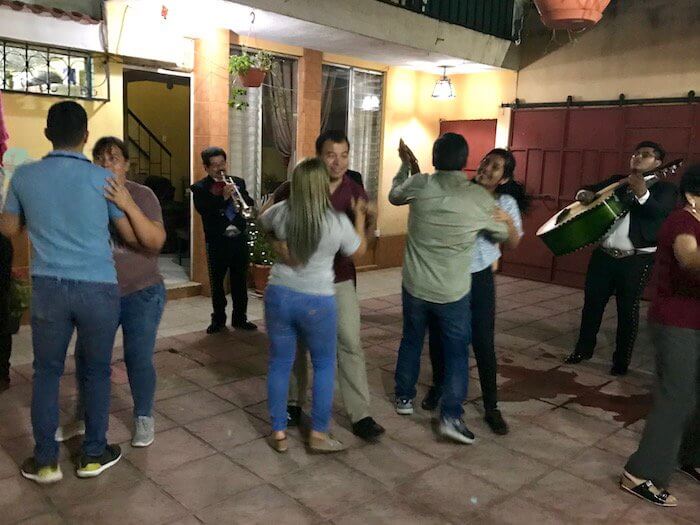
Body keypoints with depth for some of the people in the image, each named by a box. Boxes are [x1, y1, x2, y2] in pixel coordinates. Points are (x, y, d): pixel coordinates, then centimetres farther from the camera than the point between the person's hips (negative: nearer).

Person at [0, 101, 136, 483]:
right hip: (98, 287, -2)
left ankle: (45, 461, 22)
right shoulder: (102, 178, -7)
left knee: (46, 371, 14)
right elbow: (131, 235, 0)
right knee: (97, 370, 12)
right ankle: (93, 454, 24)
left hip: (49, 286, 2)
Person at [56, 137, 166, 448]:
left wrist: (127, 206, -35)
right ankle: (83, 418, 33)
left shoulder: (142, 195, -10)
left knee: (138, 358, 2)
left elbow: (156, 241, -24)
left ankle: (144, 419, 23)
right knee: (86, 357, 10)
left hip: (141, 294, -3)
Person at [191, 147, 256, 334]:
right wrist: (223, 197, -26)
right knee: (217, 282, 6)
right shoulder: (200, 188, -1)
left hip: (239, 238, 3)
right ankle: (218, 319, 19)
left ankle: (240, 318, 20)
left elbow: (249, 203, 4)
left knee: (240, 281, 9)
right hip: (217, 241, -3)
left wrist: (238, 195, -16)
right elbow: (203, 210, -16)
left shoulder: (237, 182, 11)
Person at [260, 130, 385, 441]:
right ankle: (293, 403, 31)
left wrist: (369, 219, -20)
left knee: (350, 345, -2)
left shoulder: (355, 190, -4)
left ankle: (361, 416, 7)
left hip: (340, 279, 1)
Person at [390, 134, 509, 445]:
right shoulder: (480, 198, -11)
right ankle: (451, 416, 4)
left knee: (411, 340, 21)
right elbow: (503, 234, 6)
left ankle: (404, 397, 34)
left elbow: (394, 196, 15)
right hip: (454, 292, -2)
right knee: (456, 351, 9)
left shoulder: (418, 185, -9)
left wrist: (406, 165, 28)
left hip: (415, 286, 2)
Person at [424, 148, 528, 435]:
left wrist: (508, 220, -26)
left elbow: (513, 245, -8)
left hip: (478, 279, -1)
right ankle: (438, 386, 40)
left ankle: (491, 407, 19)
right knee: (438, 336, 12)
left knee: (483, 344, 1)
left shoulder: (506, 203, -1)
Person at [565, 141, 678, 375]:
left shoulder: (665, 188, -2)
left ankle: (622, 360, 16)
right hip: (603, 254, 5)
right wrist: (585, 193, -5)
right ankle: (583, 349, 26)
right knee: (592, 302, 10)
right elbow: (590, 190, 20)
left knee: (628, 309, 3)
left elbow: (659, 212, -21)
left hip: (637, 259, -4)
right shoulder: (618, 180, 13)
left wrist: (642, 194, -41)